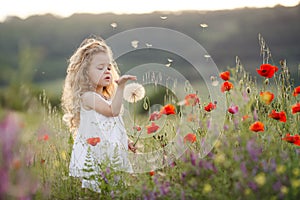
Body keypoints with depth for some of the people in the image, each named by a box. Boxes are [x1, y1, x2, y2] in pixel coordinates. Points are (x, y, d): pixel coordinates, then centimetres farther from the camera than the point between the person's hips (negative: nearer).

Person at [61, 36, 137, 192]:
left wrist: (126, 141, 19)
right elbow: (113, 111, -24)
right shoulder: (87, 96, -11)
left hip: (110, 155, 8)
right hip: (93, 157, -8)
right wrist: (120, 86, -28)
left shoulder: (107, 97, 17)